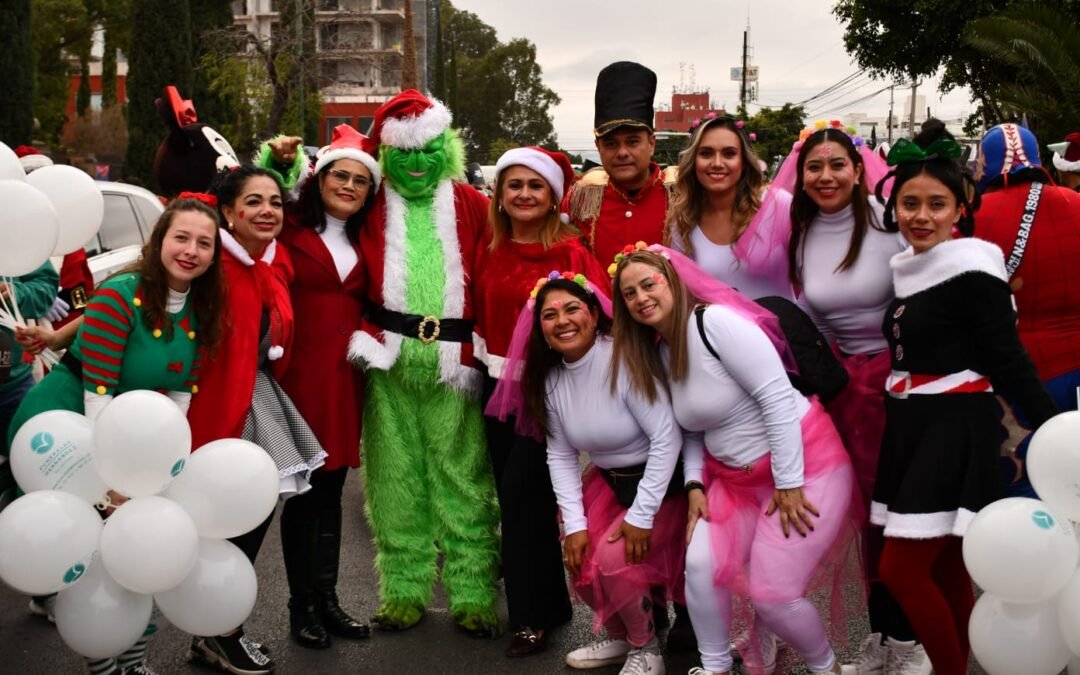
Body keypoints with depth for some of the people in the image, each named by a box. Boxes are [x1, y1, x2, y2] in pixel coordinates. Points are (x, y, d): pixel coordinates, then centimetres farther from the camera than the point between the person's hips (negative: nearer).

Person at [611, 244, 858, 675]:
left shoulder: (716, 321, -19)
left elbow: (777, 397, -22)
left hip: (804, 462, -7)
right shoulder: (658, 352, 7)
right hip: (733, 478, 7)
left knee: (773, 591, -10)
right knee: (701, 564, -12)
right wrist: (695, 485, -4)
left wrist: (788, 484, -20)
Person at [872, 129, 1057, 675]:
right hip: (909, 427, 8)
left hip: (954, 430, -8)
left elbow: (1008, 358, -15)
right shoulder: (910, 268, 11)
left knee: (901, 569, -9)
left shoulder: (972, 270, -13)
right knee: (944, 570, 12)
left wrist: (1054, 430, -18)